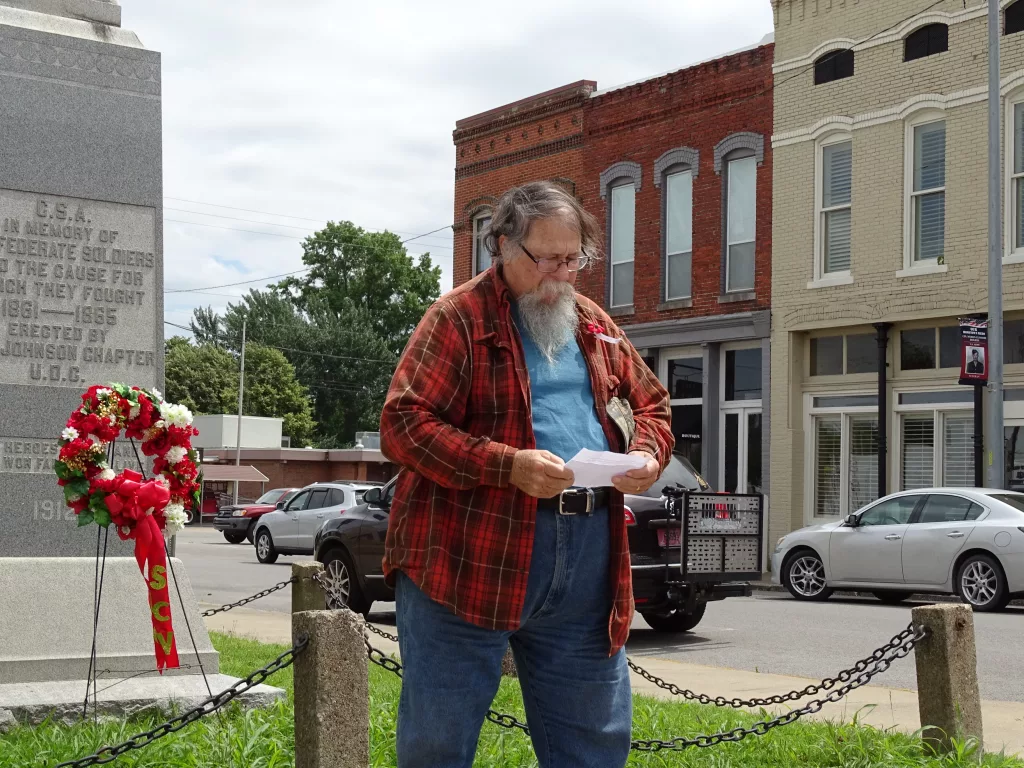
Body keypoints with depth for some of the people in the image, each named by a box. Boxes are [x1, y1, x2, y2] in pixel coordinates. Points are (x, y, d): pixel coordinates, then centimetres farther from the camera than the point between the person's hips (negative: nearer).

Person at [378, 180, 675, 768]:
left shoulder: (595, 326, 16)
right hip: (469, 557, -5)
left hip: (588, 561, 6)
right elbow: (403, 424, -12)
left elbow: (653, 405, 25)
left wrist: (648, 453, 1)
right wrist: (508, 465, -22)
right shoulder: (458, 319, -4)